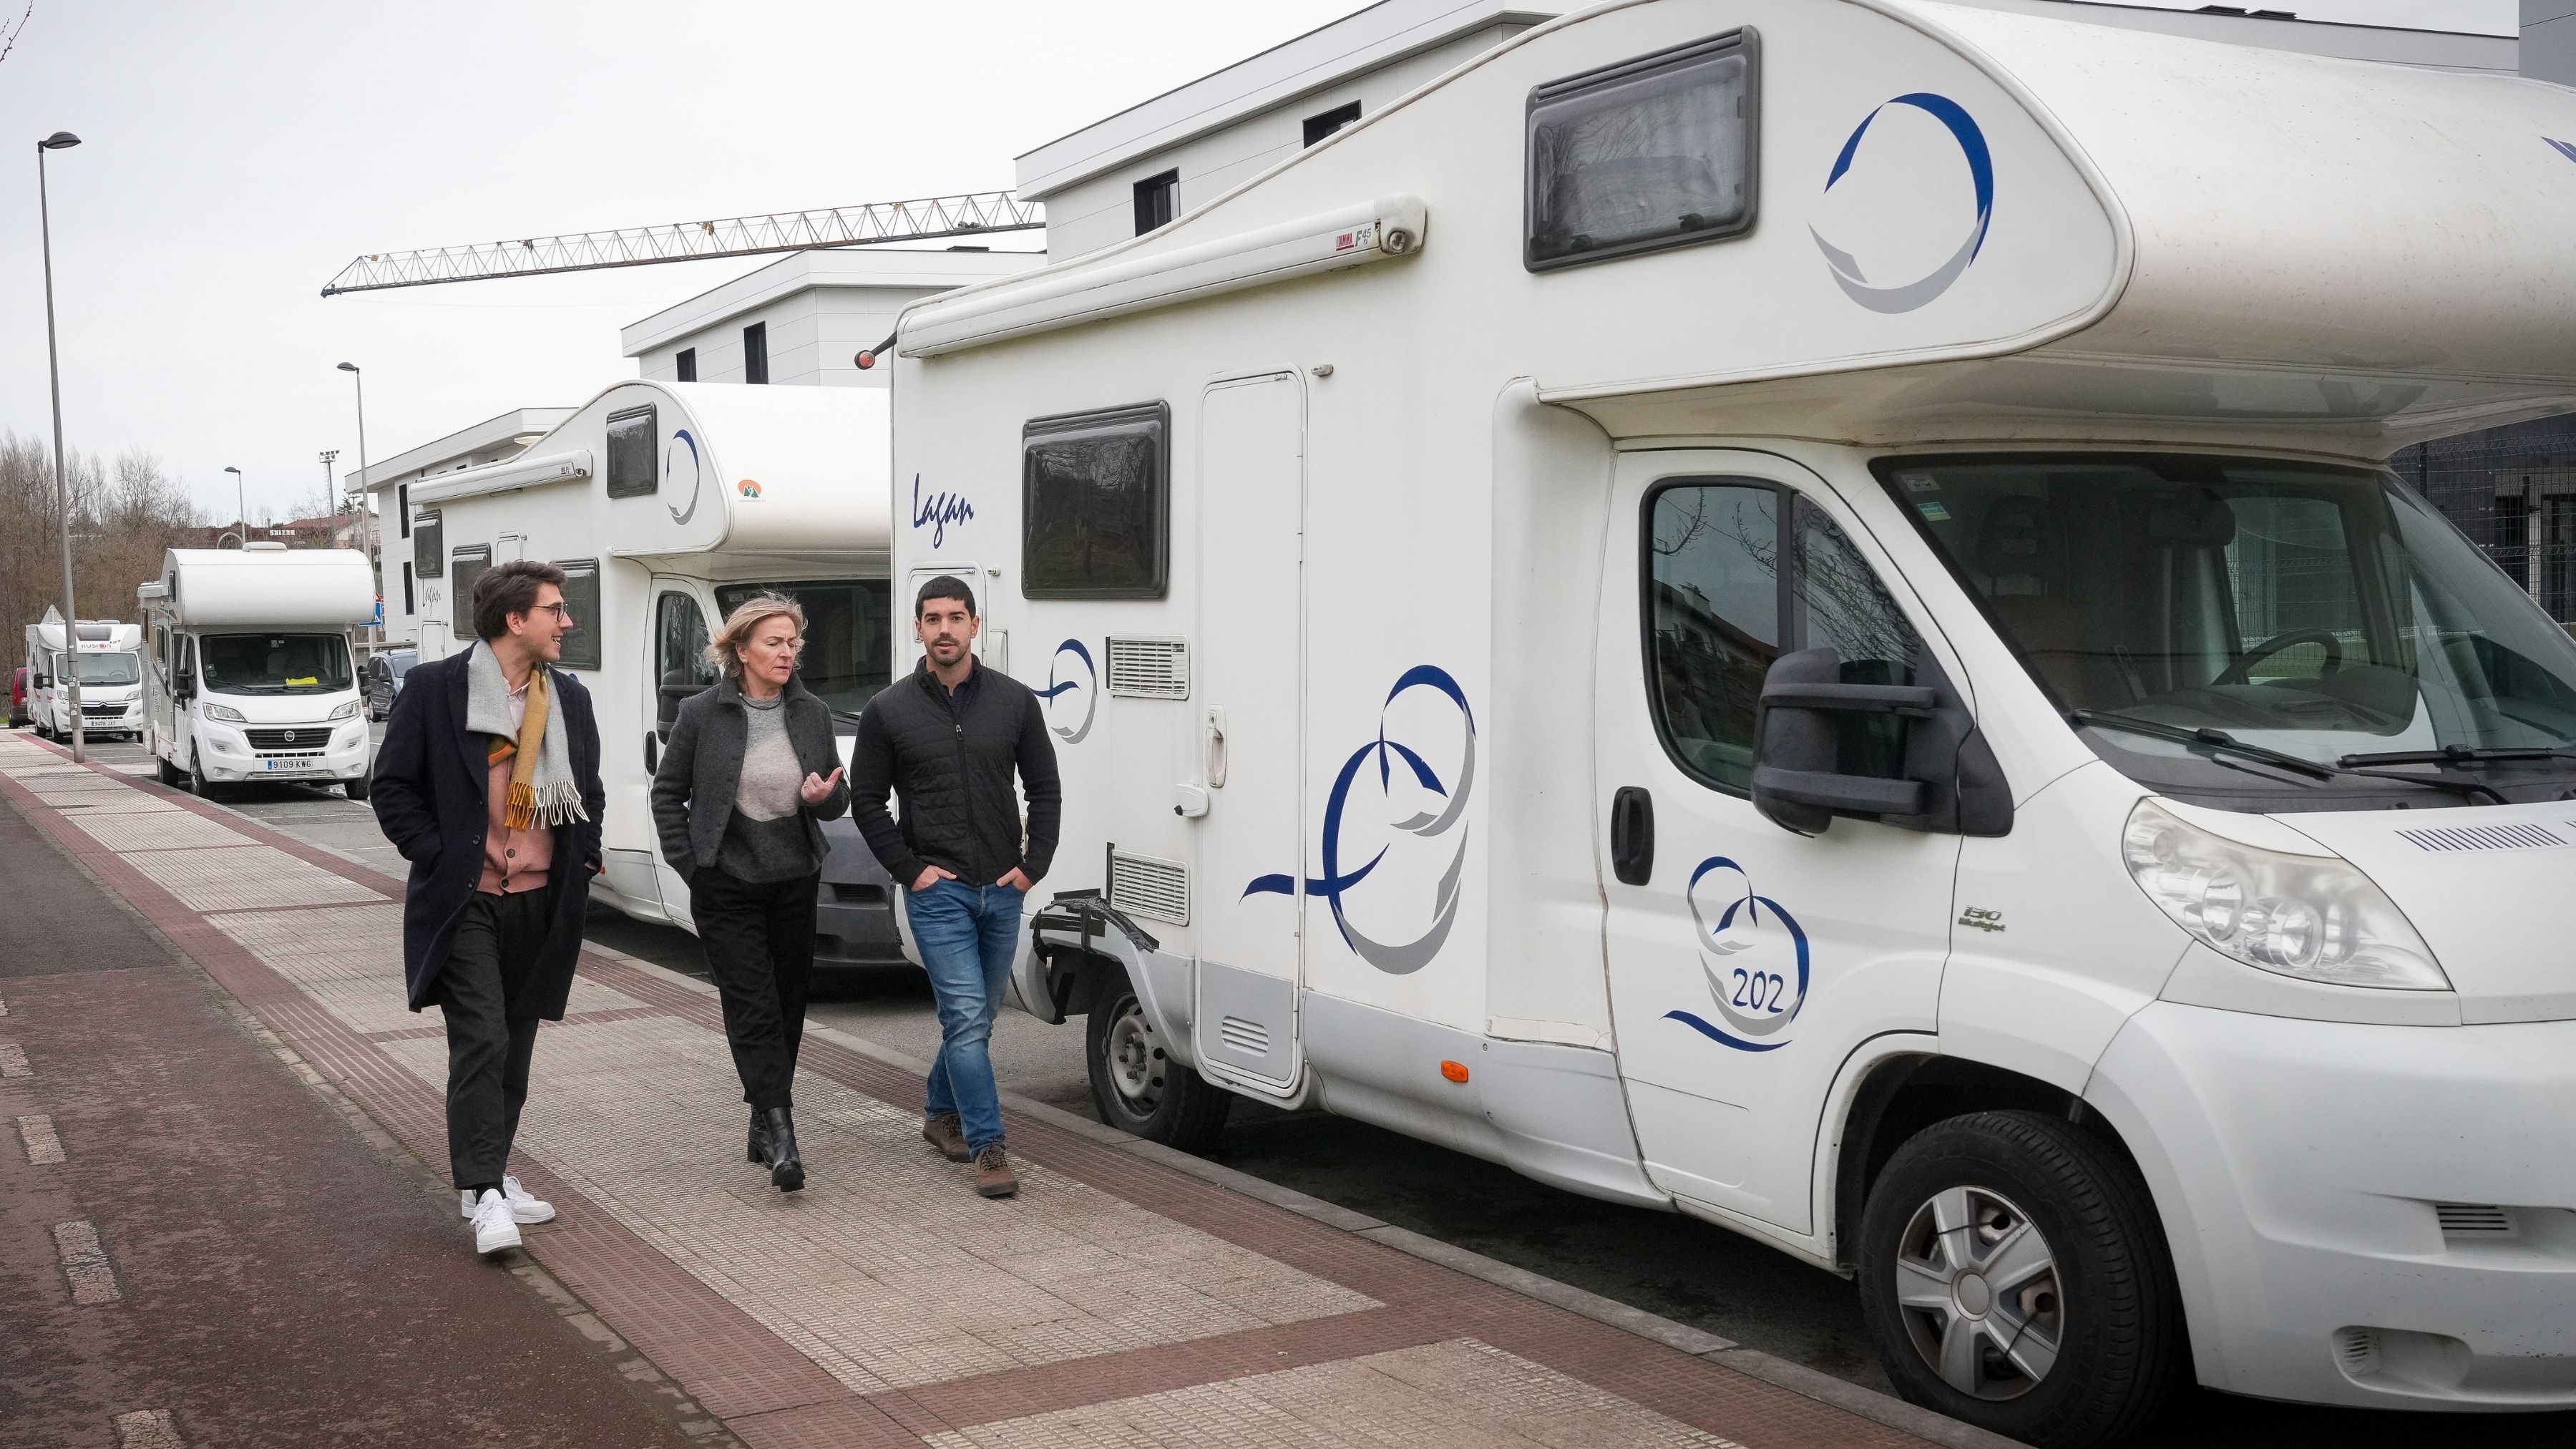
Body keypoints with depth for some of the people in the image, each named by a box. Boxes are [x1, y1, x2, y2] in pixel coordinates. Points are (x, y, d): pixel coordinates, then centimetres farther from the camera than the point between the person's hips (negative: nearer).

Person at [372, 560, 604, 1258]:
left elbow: (590, 790, 20)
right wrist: (435, 855, -11)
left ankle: (491, 1176, 23)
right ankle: (485, 1194, -10)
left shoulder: (569, 698, 9)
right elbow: (393, 787, -4)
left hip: (539, 904, 6)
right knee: (481, 1043, -12)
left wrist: (583, 858, 7)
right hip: (463, 903, -5)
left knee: (514, 1048, 12)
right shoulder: (435, 688, -7)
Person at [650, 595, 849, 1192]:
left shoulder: (812, 713, 4)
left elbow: (839, 800, 9)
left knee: (788, 1006, 9)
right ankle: (781, 1136, -15)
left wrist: (823, 796, -14)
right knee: (753, 1008, -9)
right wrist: (689, 864, -3)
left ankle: (765, 1123, 23)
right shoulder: (703, 714, -5)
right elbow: (668, 792, 4)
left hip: (795, 883, 4)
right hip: (726, 889, -4)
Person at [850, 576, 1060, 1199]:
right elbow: (867, 799, 2)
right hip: (937, 891, -3)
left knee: (976, 1016, 15)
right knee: (967, 1018, -11)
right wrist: (910, 869, -6)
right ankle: (988, 1148, -6)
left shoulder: (1014, 701, 3)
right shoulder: (889, 710, -2)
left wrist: (1034, 866, 0)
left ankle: (940, 1113, 36)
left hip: (1002, 890, 3)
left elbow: (1045, 790, 8)